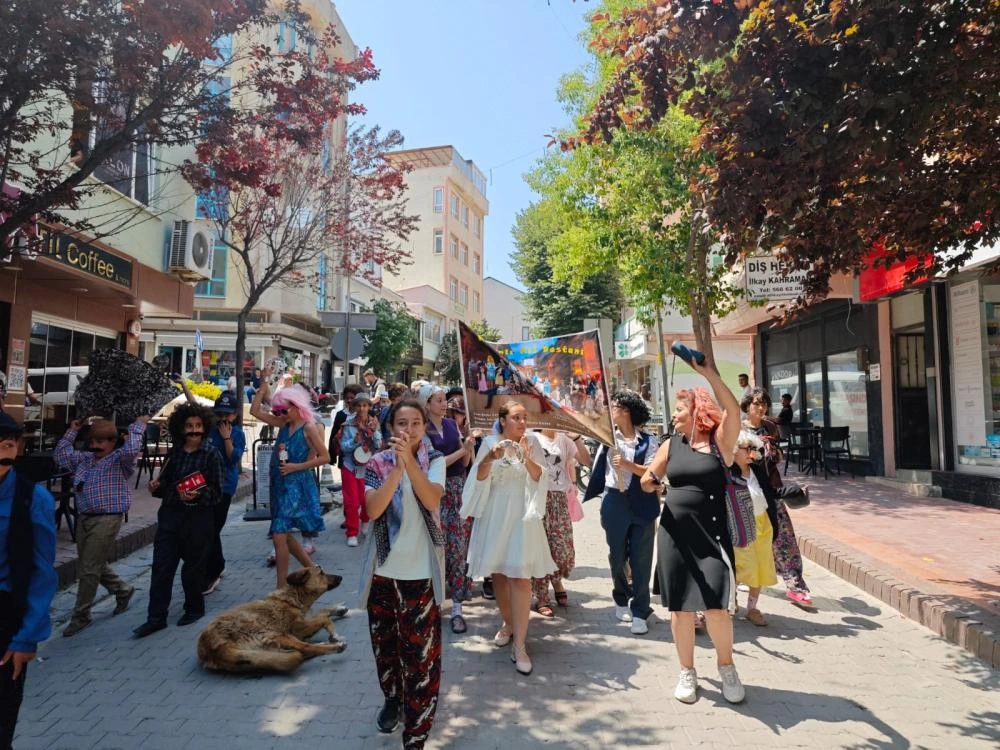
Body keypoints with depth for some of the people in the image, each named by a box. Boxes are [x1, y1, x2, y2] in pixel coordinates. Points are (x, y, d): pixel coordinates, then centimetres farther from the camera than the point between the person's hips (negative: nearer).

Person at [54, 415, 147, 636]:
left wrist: (137, 426, -18)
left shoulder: (119, 460, -9)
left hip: (107, 520, -8)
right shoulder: (85, 459, 16)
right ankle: (123, 590, 39)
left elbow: (131, 449, -29)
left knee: (89, 569, -3)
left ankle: (81, 615, 11)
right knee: (93, 565, 18)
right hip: (84, 518, 8)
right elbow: (61, 455, 17)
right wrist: (72, 431, 15)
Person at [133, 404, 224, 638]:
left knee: (193, 566, 8)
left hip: (198, 518, -4)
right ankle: (156, 617, 14)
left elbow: (217, 491, -8)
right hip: (169, 515, 4)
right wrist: (156, 487, -3)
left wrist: (198, 495, -25)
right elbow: (166, 484, 18)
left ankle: (194, 608, 29)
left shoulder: (211, 454, -7)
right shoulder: (174, 452, 7)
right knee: (161, 566, 3)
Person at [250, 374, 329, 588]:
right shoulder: (284, 424, 8)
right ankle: (311, 568, 28)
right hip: (280, 483, 8)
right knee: (284, 533, 14)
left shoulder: (309, 428, -11)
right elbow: (255, 411, 10)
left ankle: (281, 588, -1)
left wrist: (297, 466, -17)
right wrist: (263, 385, 4)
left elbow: (325, 457, -12)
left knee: (279, 535, -10)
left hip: (297, 485, -8)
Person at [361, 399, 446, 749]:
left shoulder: (434, 460, -4)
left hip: (420, 571, -2)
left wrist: (409, 460, -32)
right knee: (385, 644, 19)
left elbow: (432, 500, -22)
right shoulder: (378, 463, -3)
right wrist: (397, 468, -28)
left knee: (421, 653, 1)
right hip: (383, 569, 2)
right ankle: (392, 697, 45)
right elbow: (372, 510, -17)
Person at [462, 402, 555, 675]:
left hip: (521, 516, -2)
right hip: (494, 515, 2)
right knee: (498, 572, 13)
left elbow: (540, 478, -5)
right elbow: (478, 477, -3)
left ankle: (519, 646, -3)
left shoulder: (532, 443, 0)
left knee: (521, 576, -8)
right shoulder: (490, 442, 0)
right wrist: (489, 459, -23)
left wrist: (527, 459, -24)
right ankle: (507, 622, 37)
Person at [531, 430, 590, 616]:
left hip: (559, 499, 3)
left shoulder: (564, 439, 11)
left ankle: (556, 580, 30)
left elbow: (586, 460, 4)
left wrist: (576, 437, -6)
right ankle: (540, 598, 12)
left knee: (564, 548, -1)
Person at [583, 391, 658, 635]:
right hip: (615, 502, 3)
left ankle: (640, 612, 11)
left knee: (641, 559, 0)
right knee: (617, 556, 14)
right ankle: (621, 600, 35)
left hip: (642, 504, -3)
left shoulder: (646, 441, -3)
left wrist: (628, 464, -21)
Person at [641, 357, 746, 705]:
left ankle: (726, 666, 23)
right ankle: (687, 671, 26)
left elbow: (733, 409, -21)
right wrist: (650, 481, -10)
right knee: (679, 607, 8)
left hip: (711, 534, -3)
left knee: (715, 606, -4)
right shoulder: (671, 444, 8)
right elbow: (648, 482, 14)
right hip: (674, 535, 3)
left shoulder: (720, 440, -2)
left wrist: (707, 372, -26)